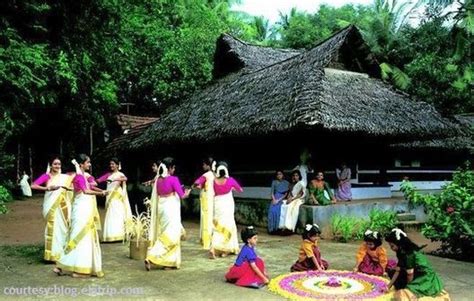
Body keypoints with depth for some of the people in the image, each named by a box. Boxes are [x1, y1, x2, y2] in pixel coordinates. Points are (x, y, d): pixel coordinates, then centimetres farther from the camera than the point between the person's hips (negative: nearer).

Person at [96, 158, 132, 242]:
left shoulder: (120, 174, -1)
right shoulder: (108, 174, 14)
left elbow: (125, 178, -24)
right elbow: (99, 180, 5)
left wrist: (114, 179, -41)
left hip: (117, 198, -5)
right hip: (110, 197, 5)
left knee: (117, 216, -8)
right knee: (110, 216, 3)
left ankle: (118, 235, -8)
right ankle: (110, 236, 5)